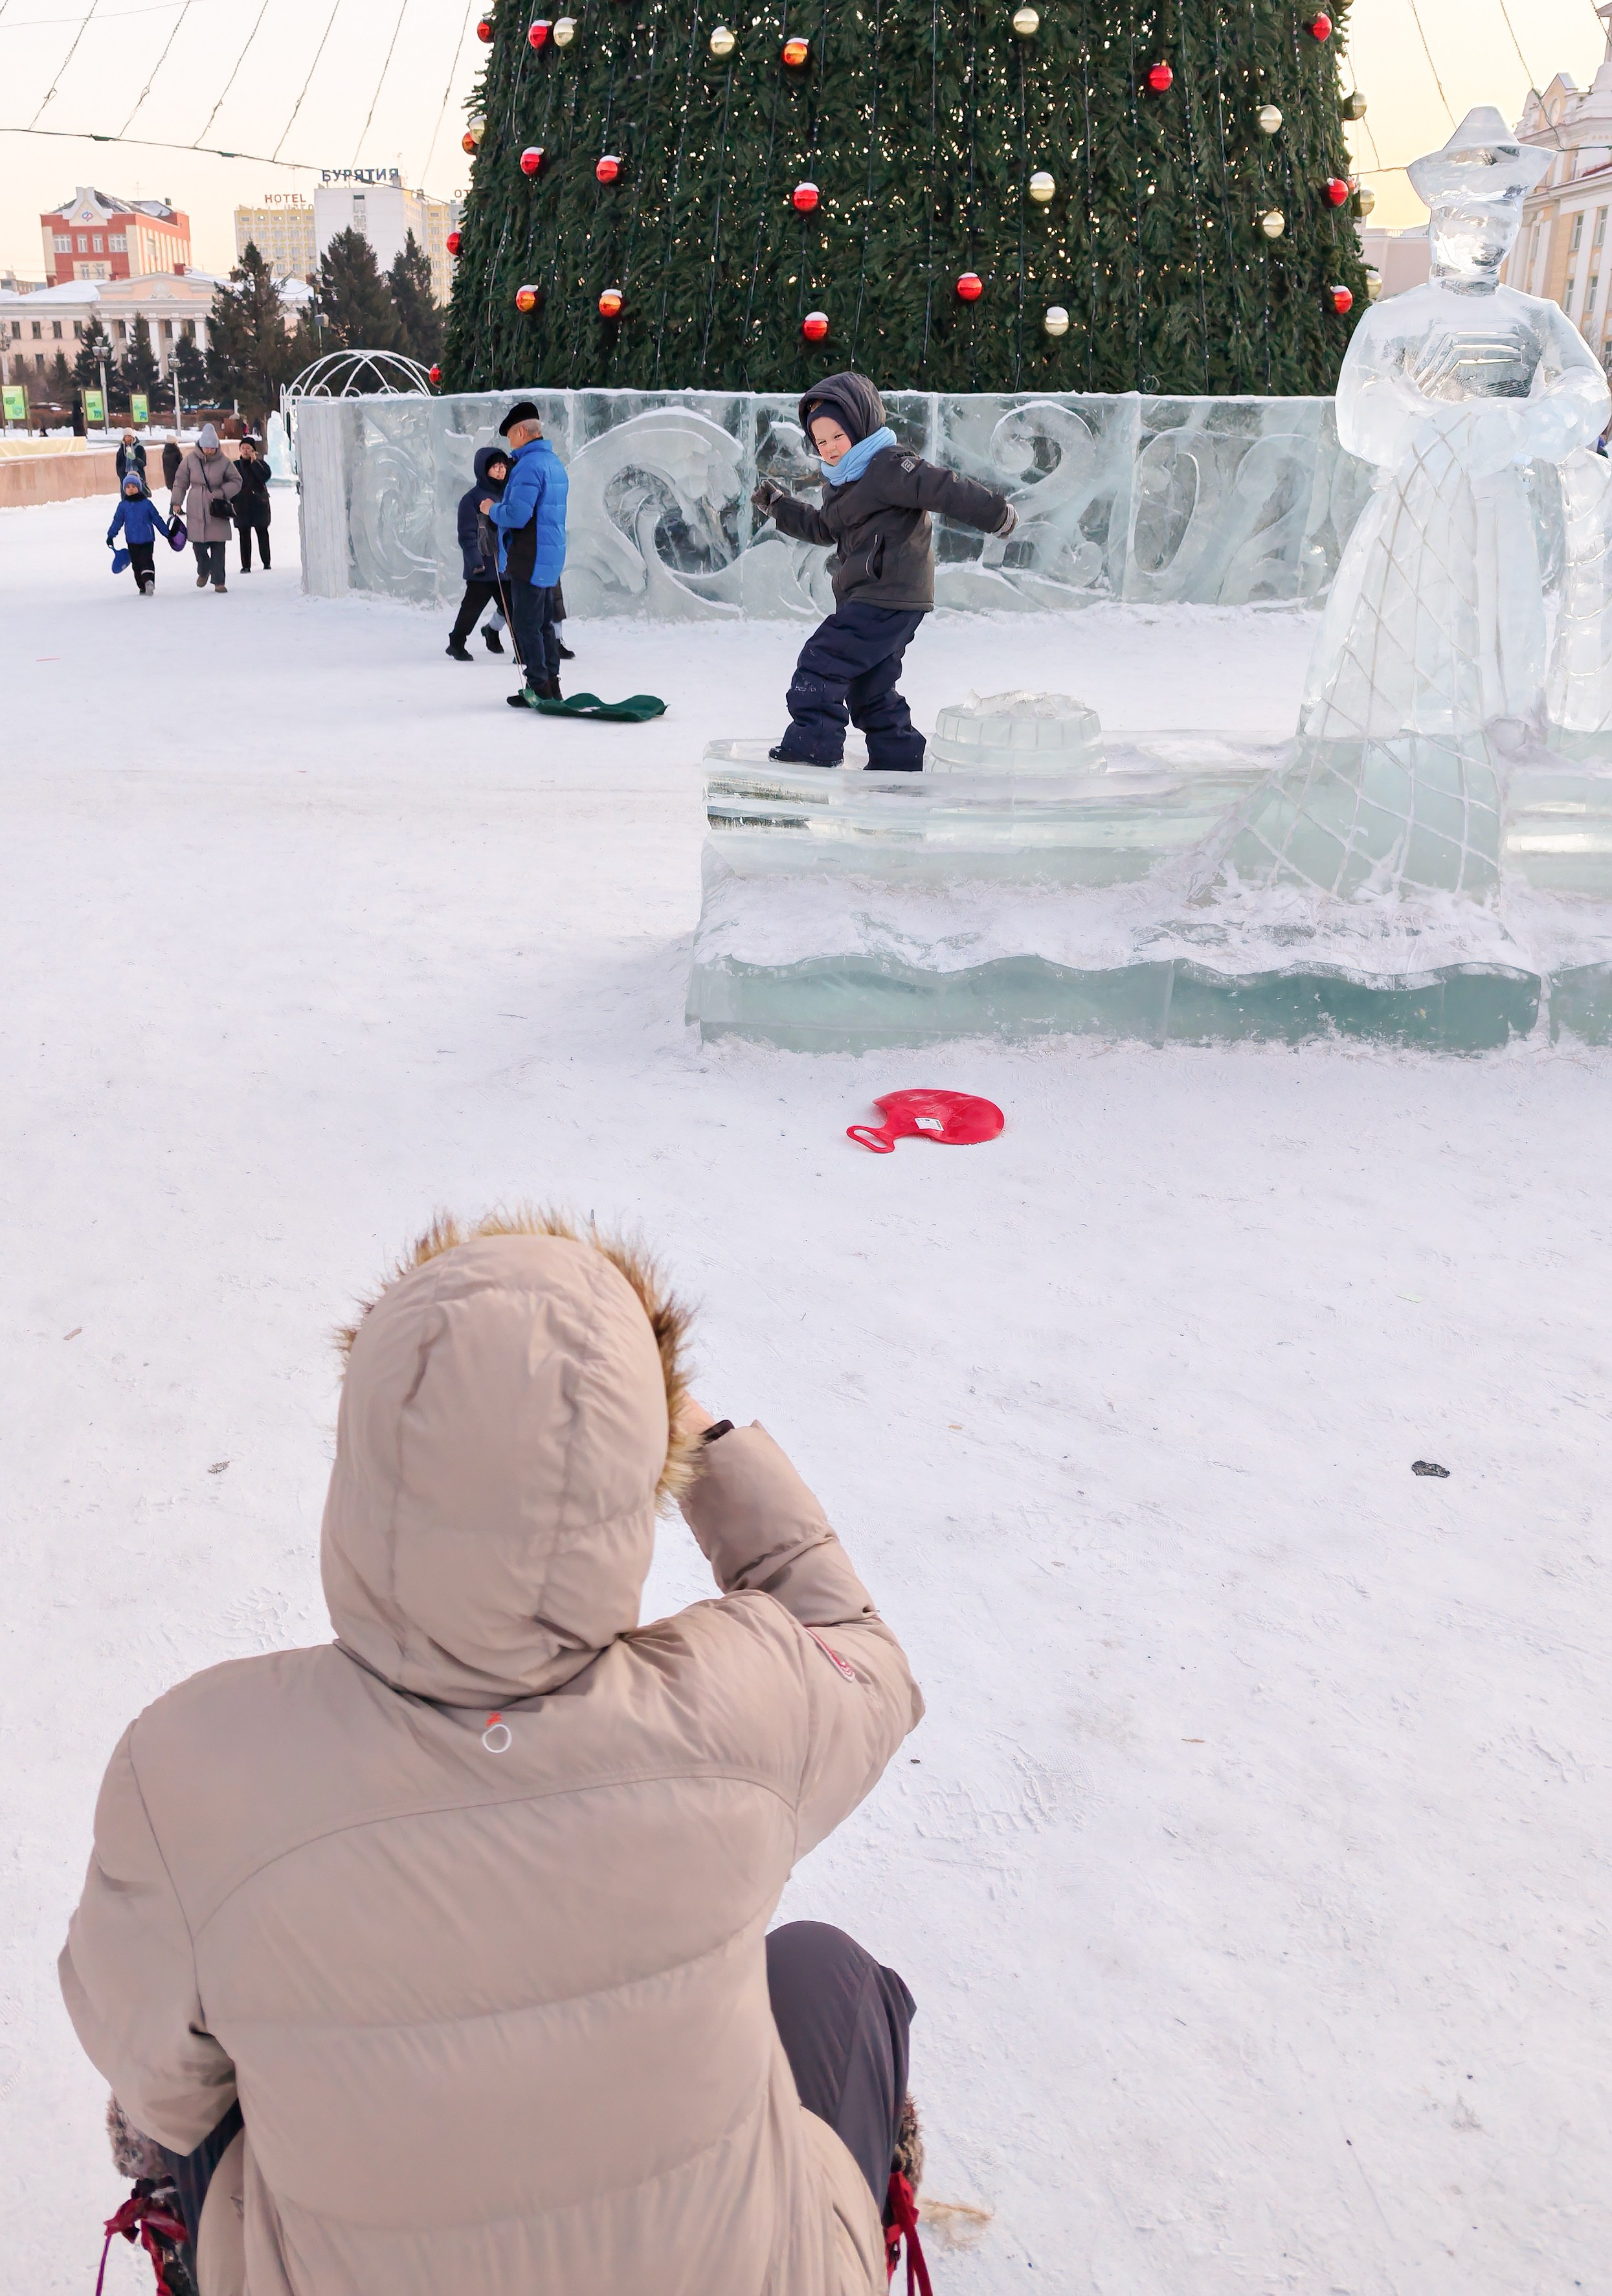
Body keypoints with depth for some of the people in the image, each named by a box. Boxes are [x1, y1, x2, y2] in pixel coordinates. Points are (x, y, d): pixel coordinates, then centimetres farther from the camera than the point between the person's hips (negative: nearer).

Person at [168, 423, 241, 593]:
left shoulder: (223, 461, -3)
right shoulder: (191, 459, -1)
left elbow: (236, 482, 6)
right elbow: (181, 482, 7)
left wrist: (221, 493, -8)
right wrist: (176, 502, 0)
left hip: (217, 511, 0)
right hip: (196, 511, 0)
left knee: (218, 547, 0)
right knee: (199, 545, -1)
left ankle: (218, 581, 10)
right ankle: (204, 571, 28)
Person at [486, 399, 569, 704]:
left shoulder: (529, 465, -17)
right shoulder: (554, 462, 14)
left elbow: (517, 516, -23)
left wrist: (492, 509, -5)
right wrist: (500, 508, 16)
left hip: (529, 559, -9)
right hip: (551, 556, 9)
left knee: (526, 624, -3)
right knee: (544, 622, 15)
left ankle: (538, 687, -2)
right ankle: (551, 684, 19)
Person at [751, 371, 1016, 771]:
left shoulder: (889, 465, -13)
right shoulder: (843, 481, 18)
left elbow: (945, 489, -19)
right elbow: (824, 528, 33)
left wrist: (995, 514, -22)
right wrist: (778, 506, 30)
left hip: (890, 598, -11)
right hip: (870, 599, 11)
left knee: (821, 662, -13)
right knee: (870, 689, 15)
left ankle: (813, 748, -9)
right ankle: (898, 761, 22)